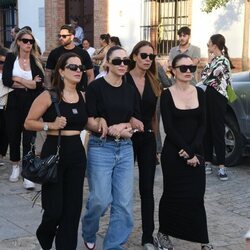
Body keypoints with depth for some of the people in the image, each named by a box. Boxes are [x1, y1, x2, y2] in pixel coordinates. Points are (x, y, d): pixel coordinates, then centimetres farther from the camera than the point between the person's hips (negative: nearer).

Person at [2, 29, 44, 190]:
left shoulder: (36, 60, 4)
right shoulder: (11, 57, 3)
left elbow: (40, 83, -10)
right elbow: (6, 80, -11)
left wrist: (18, 80, -11)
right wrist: (29, 83, -11)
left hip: (31, 104, -1)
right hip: (14, 103, 1)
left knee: (29, 137, -6)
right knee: (14, 135, 10)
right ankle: (15, 167, 31)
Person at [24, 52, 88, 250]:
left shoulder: (83, 97, 7)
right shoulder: (49, 96, -8)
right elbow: (28, 123, -6)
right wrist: (50, 125, -18)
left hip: (77, 154, 5)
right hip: (53, 153, -5)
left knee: (73, 208, 6)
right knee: (54, 208, -4)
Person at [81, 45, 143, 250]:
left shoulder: (131, 90, 9)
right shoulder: (96, 87, -5)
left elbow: (136, 122, 10)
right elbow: (89, 121, -9)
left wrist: (121, 126, -10)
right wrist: (116, 131, -20)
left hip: (125, 149, 5)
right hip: (101, 148, -4)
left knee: (124, 203, 2)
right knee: (101, 200, -2)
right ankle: (88, 233, 29)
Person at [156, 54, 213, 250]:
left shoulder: (199, 93, 5)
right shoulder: (167, 95, -6)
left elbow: (203, 124, 0)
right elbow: (169, 128, -11)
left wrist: (192, 150, -13)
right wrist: (187, 153, -14)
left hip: (196, 151, 3)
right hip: (173, 153, -3)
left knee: (196, 196, 1)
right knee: (172, 194, 6)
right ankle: (163, 234, 24)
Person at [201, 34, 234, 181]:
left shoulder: (223, 61, -14)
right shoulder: (215, 59, 12)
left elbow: (206, 78, -15)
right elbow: (205, 77, 12)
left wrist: (209, 62, -7)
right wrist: (210, 62, 5)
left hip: (218, 98, -8)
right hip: (210, 95, 8)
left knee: (218, 131, -7)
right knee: (207, 130, 8)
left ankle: (221, 167, -2)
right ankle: (208, 163, 15)